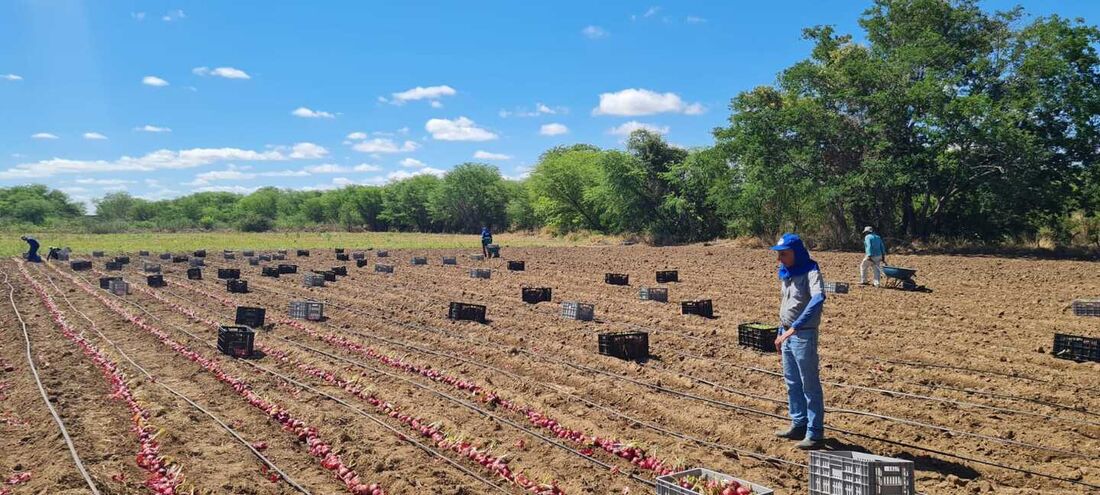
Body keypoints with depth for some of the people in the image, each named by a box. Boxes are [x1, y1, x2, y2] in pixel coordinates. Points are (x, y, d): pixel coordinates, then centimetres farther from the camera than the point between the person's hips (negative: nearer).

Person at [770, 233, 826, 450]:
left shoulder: (810, 272, -17)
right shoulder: (785, 273, 9)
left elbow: (818, 300, -35)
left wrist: (794, 328, -41)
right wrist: (781, 334, 20)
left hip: (803, 336, -9)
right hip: (788, 334, 9)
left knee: (810, 386, -2)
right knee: (792, 383, 17)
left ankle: (815, 434, 5)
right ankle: (799, 425, 30)